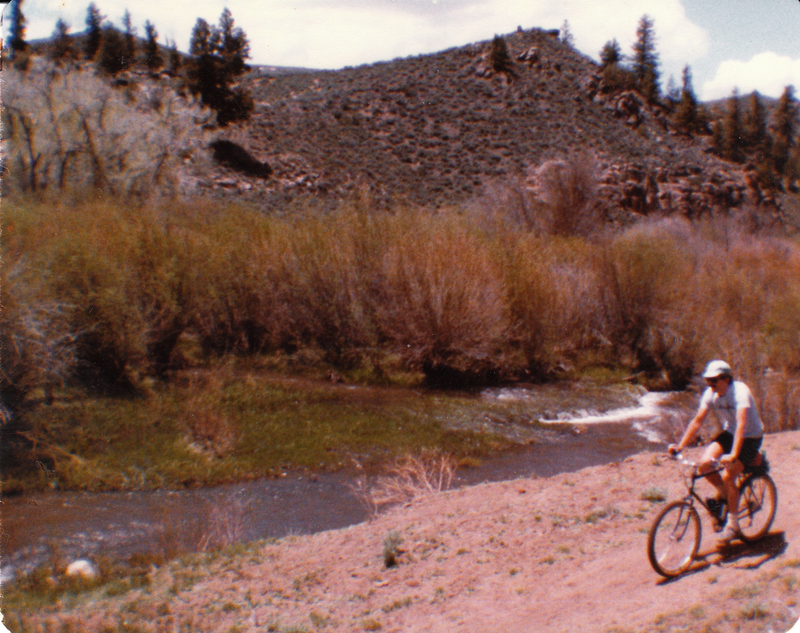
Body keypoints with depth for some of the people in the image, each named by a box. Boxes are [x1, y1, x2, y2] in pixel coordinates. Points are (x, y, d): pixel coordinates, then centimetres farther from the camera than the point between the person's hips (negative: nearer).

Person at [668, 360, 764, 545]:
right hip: (729, 433, 6)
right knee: (704, 464, -19)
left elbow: (741, 425, -39)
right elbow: (697, 421, -9)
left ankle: (733, 524, -2)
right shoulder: (710, 393, -10)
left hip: (750, 438, -6)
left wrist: (733, 455, -50)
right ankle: (722, 493, 12)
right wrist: (679, 446, -17)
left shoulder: (740, 391, -28)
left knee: (727, 476, -21)